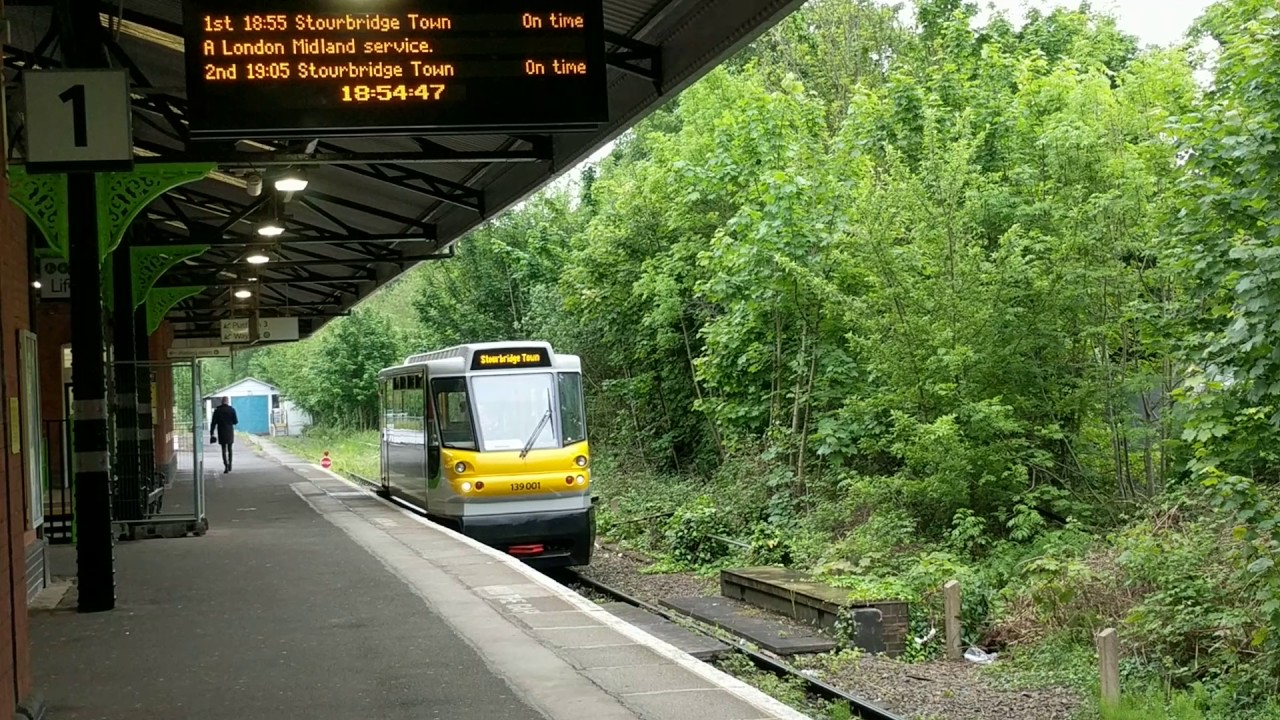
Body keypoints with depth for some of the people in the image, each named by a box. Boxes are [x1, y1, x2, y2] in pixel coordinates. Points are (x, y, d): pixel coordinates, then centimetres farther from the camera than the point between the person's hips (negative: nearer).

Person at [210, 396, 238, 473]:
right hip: (230, 432, 0)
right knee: (229, 449, 16)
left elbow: (213, 423, -2)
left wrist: (212, 434, 0)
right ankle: (229, 466, 20)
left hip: (221, 433, 0)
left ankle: (226, 466, -15)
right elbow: (235, 421, -5)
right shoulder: (231, 409, -4)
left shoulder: (217, 410, 0)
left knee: (224, 450, 1)